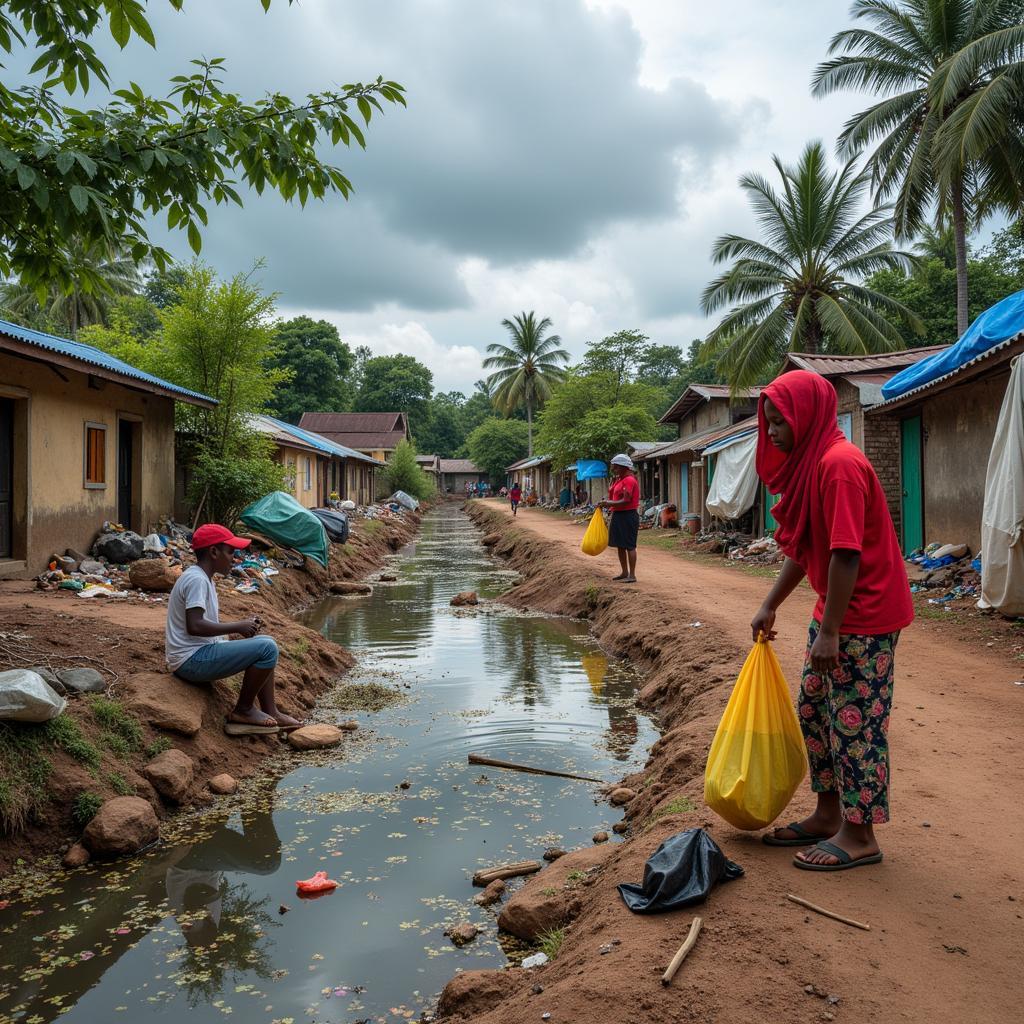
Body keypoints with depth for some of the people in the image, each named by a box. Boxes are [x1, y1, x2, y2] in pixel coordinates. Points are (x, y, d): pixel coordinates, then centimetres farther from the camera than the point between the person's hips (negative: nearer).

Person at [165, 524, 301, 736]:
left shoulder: (202, 578, 15)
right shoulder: (196, 580, -17)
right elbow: (194, 626, -27)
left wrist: (243, 627, 5)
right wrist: (238, 627, -17)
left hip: (199, 654, 11)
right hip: (192, 660, -11)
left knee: (266, 643, 16)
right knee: (267, 648, -19)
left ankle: (271, 713, 12)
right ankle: (243, 710, -3)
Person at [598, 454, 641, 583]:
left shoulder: (629, 480, -16)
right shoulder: (619, 480, 16)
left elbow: (626, 501, -23)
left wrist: (609, 504, -23)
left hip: (628, 515, -10)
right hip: (618, 515, 10)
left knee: (629, 546, -6)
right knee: (620, 545, 15)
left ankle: (632, 575, -1)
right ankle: (624, 573, 24)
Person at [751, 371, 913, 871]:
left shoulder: (839, 463, -20)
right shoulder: (811, 463, 11)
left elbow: (847, 554, -25)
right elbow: (802, 549, 17)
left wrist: (829, 632, -23)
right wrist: (769, 606, 19)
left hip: (863, 619, -10)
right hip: (834, 614, 10)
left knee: (854, 723, -1)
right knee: (813, 712, 16)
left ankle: (859, 837, 13)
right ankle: (828, 815, 29)